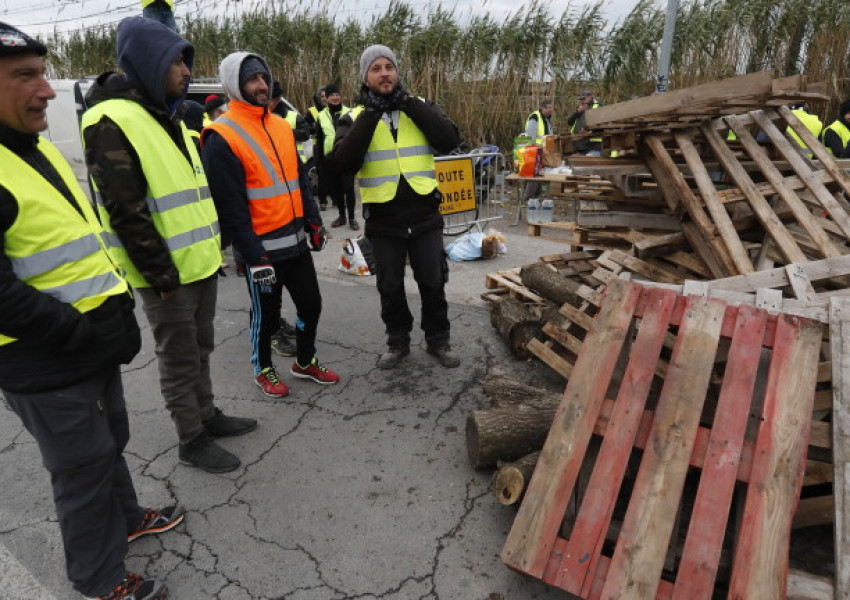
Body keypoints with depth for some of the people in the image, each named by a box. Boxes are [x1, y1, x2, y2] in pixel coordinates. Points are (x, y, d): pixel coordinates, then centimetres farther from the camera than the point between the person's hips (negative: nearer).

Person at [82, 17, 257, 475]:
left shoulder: (168, 117, 14)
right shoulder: (113, 122, -17)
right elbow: (126, 213, -21)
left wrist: (211, 248, 17)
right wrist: (161, 274, -19)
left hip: (201, 262, 9)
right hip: (167, 274, -8)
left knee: (200, 349, 20)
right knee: (180, 361, 5)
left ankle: (206, 414, 37)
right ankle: (192, 441, 21)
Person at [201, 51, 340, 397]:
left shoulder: (282, 127, 10)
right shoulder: (222, 138, -13)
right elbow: (230, 205, -17)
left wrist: (313, 221, 9)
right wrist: (253, 255, -18)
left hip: (296, 240, 7)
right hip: (263, 248, -7)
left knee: (311, 303, 15)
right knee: (266, 315, 9)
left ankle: (305, 362, 36)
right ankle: (263, 369, 33)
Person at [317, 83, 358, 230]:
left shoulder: (349, 113, 3)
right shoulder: (322, 116, 9)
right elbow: (319, 139, 13)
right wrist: (319, 157, 7)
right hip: (330, 157, 3)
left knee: (348, 188, -4)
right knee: (335, 189, 8)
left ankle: (352, 218, 5)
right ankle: (341, 215, 22)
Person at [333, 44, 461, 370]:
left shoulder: (420, 107, 4)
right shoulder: (355, 117, 1)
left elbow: (449, 140, -14)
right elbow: (343, 162, -17)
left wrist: (408, 103, -15)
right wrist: (370, 114, -18)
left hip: (424, 215, 1)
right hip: (383, 220, 0)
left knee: (433, 283, 9)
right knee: (390, 287, 12)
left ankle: (438, 339, 29)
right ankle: (398, 341, 31)